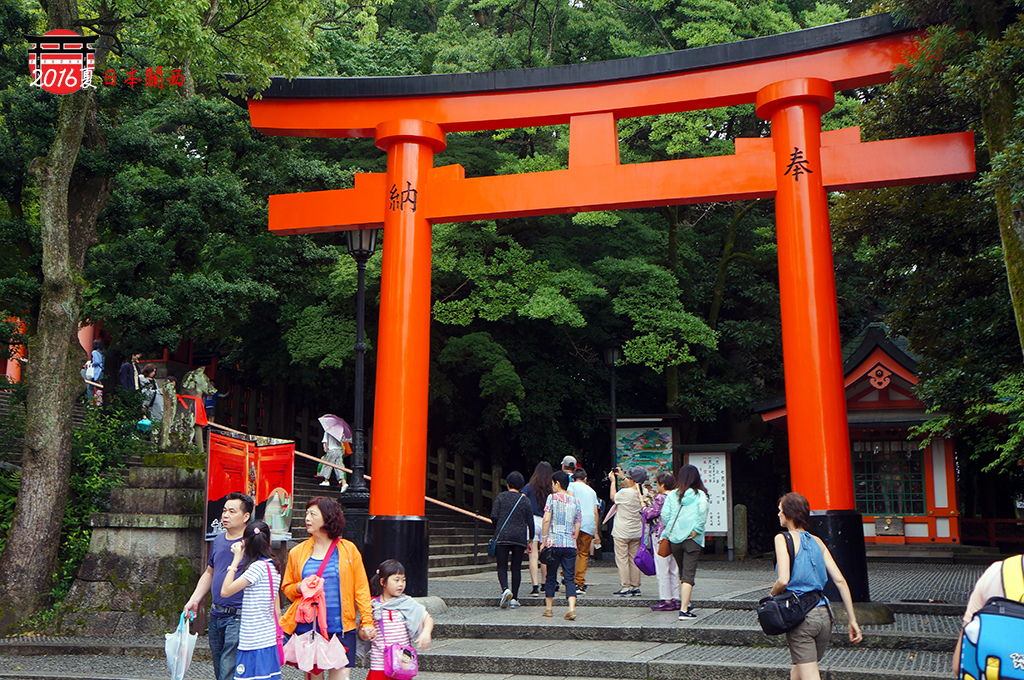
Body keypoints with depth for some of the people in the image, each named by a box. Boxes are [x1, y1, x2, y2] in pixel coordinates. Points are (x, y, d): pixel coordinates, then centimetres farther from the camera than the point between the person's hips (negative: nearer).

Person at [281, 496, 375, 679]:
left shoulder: (348, 549, 3)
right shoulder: (298, 552, 8)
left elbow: (361, 588, 5)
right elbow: (287, 587, 16)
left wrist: (367, 621, 0)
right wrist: (300, 587, -6)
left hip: (340, 628, -2)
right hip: (307, 627, 2)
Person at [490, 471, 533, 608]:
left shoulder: (501, 497, 1)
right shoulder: (525, 500, 4)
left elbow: (493, 516, -5)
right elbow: (530, 521, 3)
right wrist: (530, 539, 13)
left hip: (502, 537, -1)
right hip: (520, 538, 1)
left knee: (502, 567, 3)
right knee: (516, 567, 9)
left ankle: (505, 590, -23)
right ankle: (514, 598, 11)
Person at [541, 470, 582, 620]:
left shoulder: (552, 498, -2)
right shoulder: (575, 501, 10)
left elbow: (546, 520, -10)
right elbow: (577, 526, 11)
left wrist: (544, 540, -3)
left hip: (554, 542, -2)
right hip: (570, 544, 3)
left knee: (551, 576, 10)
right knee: (570, 578, 1)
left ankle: (548, 608, 19)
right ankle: (572, 608, -14)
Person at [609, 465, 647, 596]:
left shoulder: (624, 492, -19)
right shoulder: (640, 492, 1)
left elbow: (613, 497, 1)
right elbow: (632, 485, 24)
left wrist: (613, 481, 10)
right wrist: (621, 476, 28)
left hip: (622, 533, -7)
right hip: (636, 532, 7)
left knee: (622, 559, 0)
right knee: (634, 559, 12)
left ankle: (625, 587, -1)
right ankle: (636, 587, 15)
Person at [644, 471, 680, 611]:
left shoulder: (660, 498, -14)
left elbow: (649, 514, -13)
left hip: (661, 535, -8)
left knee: (662, 569, -1)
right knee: (673, 569, 12)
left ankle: (666, 600, 1)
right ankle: (675, 599, 16)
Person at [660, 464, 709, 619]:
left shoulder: (672, 495, 2)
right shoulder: (700, 495, -4)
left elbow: (664, 515, -3)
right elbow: (703, 514, -17)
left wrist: (670, 530, 10)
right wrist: (696, 530, -9)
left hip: (675, 538, 3)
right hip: (692, 540, -3)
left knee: (682, 573, 20)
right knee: (689, 575, -3)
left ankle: (685, 603, 31)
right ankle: (684, 609, -11)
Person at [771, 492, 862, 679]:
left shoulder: (783, 538, -6)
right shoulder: (817, 541, 11)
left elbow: (783, 580, -18)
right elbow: (840, 581, 8)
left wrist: (772, 594, 3)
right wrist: (853, 620, 12)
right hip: (824, 615, 7)